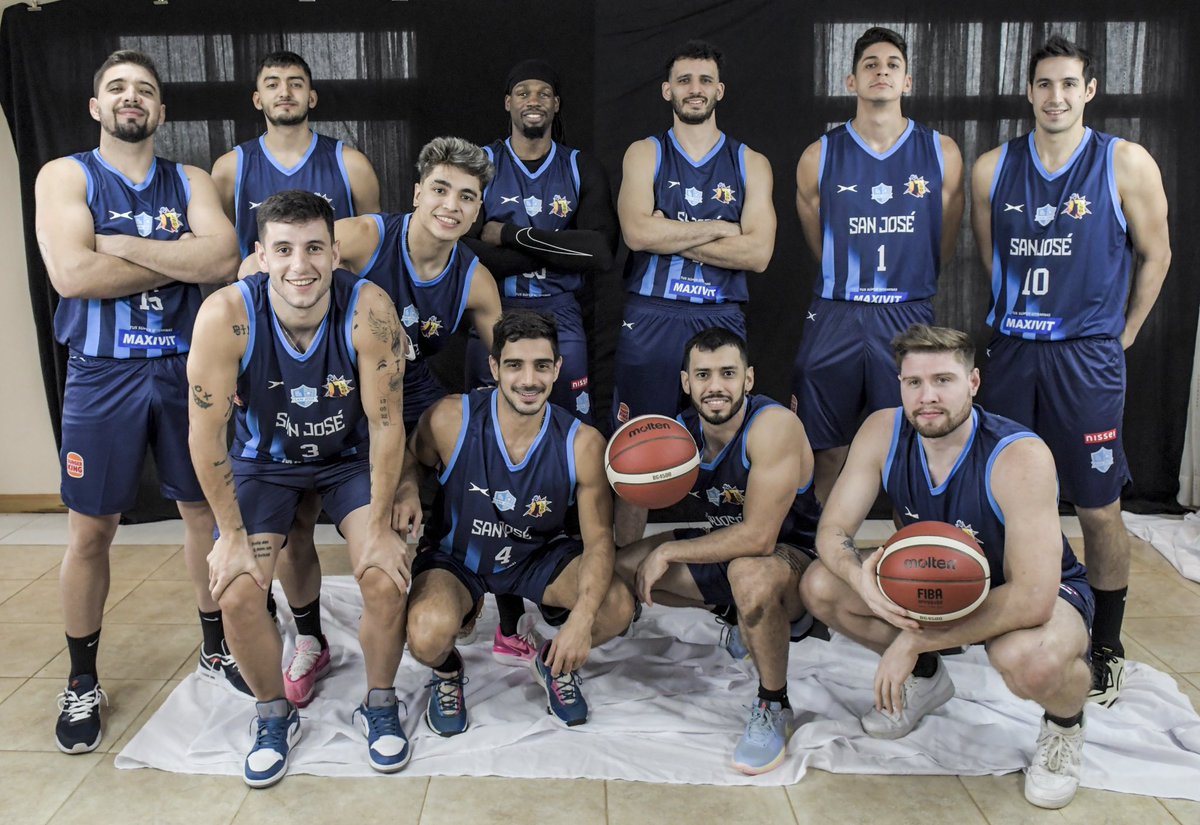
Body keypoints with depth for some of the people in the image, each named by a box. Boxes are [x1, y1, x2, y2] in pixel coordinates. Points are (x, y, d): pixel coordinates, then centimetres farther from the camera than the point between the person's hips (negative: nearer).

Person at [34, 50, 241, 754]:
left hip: (186, 369, 2)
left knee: (207, 513, 10)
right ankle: (83, 683, 23)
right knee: (90, 533, 5)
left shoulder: (191, 183, 7)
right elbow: (73, 275, -16)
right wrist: (180, 260, -11)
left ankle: (217, 649, 30)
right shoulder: (66, 176, 0)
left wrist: (122, 245, -14)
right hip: (103, 375, -2)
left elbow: (223, 258, -12)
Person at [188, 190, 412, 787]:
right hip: (264, 458, 1)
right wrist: (233, 534, -14)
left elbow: (386, 424, -21)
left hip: (351, 456, 0)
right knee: (237, 594, -12)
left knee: (385, 580, -16)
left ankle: (379, 707, 13)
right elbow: (206, 434, -19)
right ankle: (274, 717, 16)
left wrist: (379, 526, -17)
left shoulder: (368, 310, -29)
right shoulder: (225, 316, -28)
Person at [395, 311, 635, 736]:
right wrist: (406, 490, -23)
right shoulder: (450, 420, -22)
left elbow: (598, 539, -15)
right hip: (455, 555, -1)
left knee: (617, 608, -24)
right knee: (428, 636, -33)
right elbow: (412, 459, 2)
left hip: (540, 555, 2)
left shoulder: (582, 444, -20)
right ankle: (447, 673, 9)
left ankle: (555, 663, 13)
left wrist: (582, 617, -30)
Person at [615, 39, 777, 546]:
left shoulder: (750, 163, 10)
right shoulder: (644, 154, 9)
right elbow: (637, 233, -10)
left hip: (721, 319, 1)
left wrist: (670, 235, -9)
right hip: (650, 318, -1)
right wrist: (720, 227, -6)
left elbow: (758, 253, -5)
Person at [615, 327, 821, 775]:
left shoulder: (774, 425, -27)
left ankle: (774, 707, -13)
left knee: (750, 574, -40)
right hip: (726, 548, 7)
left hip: (795, 558, -7)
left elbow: (758, 537, -33)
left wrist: (668, 553, -23)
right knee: (622, 565, 0)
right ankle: (746, 614, 14)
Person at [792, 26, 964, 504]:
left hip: (908, 319, 0)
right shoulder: (819, 156, 3)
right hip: (835, 319, 0)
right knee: (828, 455, 5)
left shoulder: (942, 154, 4)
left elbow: (943, 245, 13)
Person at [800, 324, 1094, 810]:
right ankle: (927, 677, 14)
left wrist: (914, 640, -34)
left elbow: (1031, 600, -38)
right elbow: (832, 530, -14)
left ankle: (1066, 721, 1)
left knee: (1028, 658, -40)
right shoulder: (883, 432, -18)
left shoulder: (1020, 457, -33)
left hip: (1045, 593, -5)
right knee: (819, 587, -14)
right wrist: (860, 577, -38)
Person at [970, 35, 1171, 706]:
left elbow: (1155, 255, 5)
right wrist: (1020, 318, 14)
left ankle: (1108, 648, 18)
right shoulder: (993, 168, 5)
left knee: (1099, 508, 3)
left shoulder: (1126, 164, -3)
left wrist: (1120, 336, 6)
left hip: (1087, 357, -3)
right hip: (1012, 351, 3)